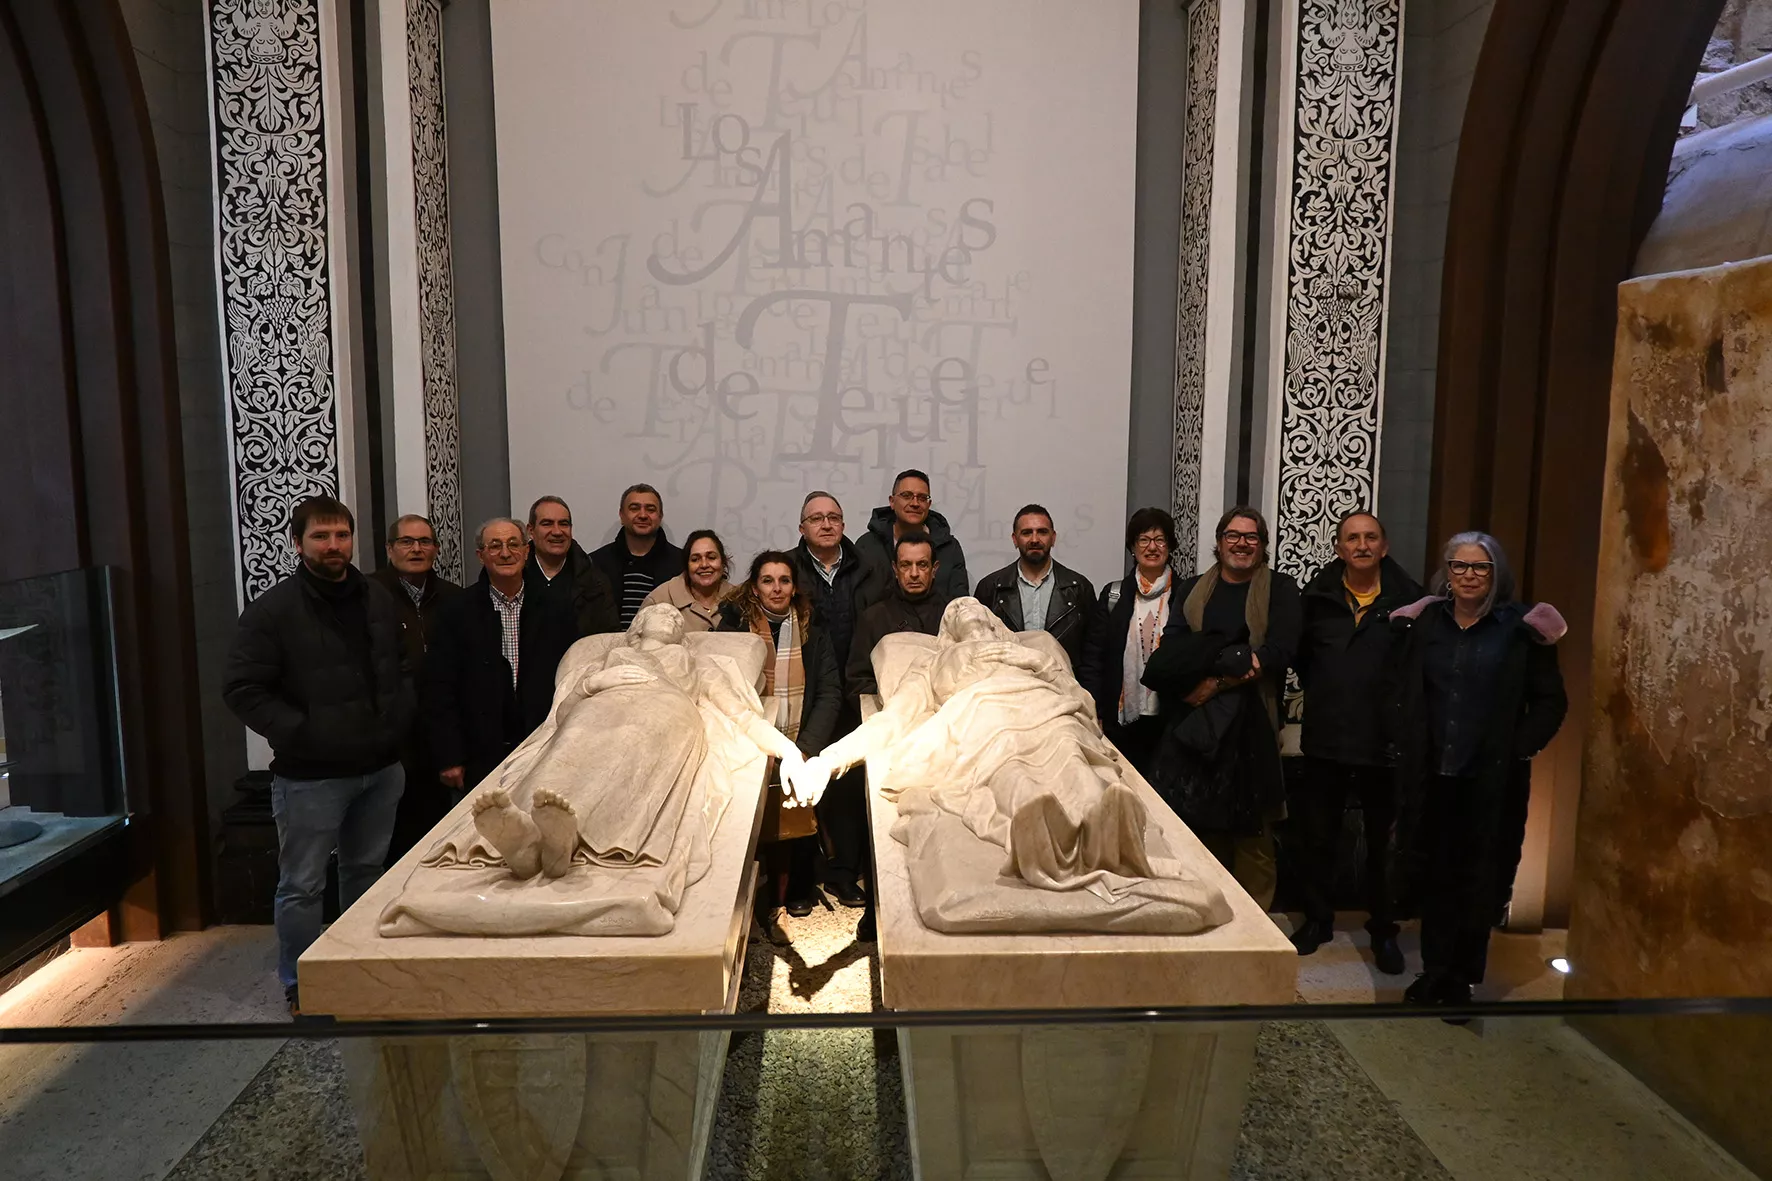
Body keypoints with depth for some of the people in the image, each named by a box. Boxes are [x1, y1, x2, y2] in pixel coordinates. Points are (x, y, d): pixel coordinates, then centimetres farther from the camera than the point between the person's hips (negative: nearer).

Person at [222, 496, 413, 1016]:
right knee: (302, 885, 4)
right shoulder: (272, 611, -9)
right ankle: (299, 986, 21)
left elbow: (401, 669, 18)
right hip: (311, 775, -5)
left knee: (366, 871, 18)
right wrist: (298, 734, -15)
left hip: (381, 768, 5)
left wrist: (399, 717, 4)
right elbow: (242, 689, -10)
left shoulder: (378, 599, 7)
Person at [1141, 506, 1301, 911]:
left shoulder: (1280, 590, 5)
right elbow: (1170, 655, -1)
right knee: (1202, 834, 6)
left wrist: (1217, 682, -13)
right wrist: (1235, 658, -15)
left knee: (1253, 839, 2)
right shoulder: (1193, 590, 13)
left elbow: (1277, 654, -9)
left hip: (1251, 729, -2)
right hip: (1193, 727, 2)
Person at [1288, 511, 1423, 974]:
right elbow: (1298, 656, 12)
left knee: (1384, 841, 9)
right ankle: (1317, 919, 29)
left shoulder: (1409, 598, -5)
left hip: (1384, 743, -2)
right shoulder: (1317, 595, 2)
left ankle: (1383, 931, 26)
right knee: (1314, 837, 11)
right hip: (1325, 740, 2)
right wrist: (1323, 695, 5)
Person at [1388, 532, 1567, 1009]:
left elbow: (1551, 700, 2)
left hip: (1492, 778, -2)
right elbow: (1398, 690, 12)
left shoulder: (1521, 628, -3)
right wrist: (1404, 743, 3)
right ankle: (1435, 970, 23)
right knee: (1433, 875, 9)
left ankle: (1462, 979, 18)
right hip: (1430, 775, 2)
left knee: (1480, 880, 5)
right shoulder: (1422, 622, 4)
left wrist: (1519, 749, -6)